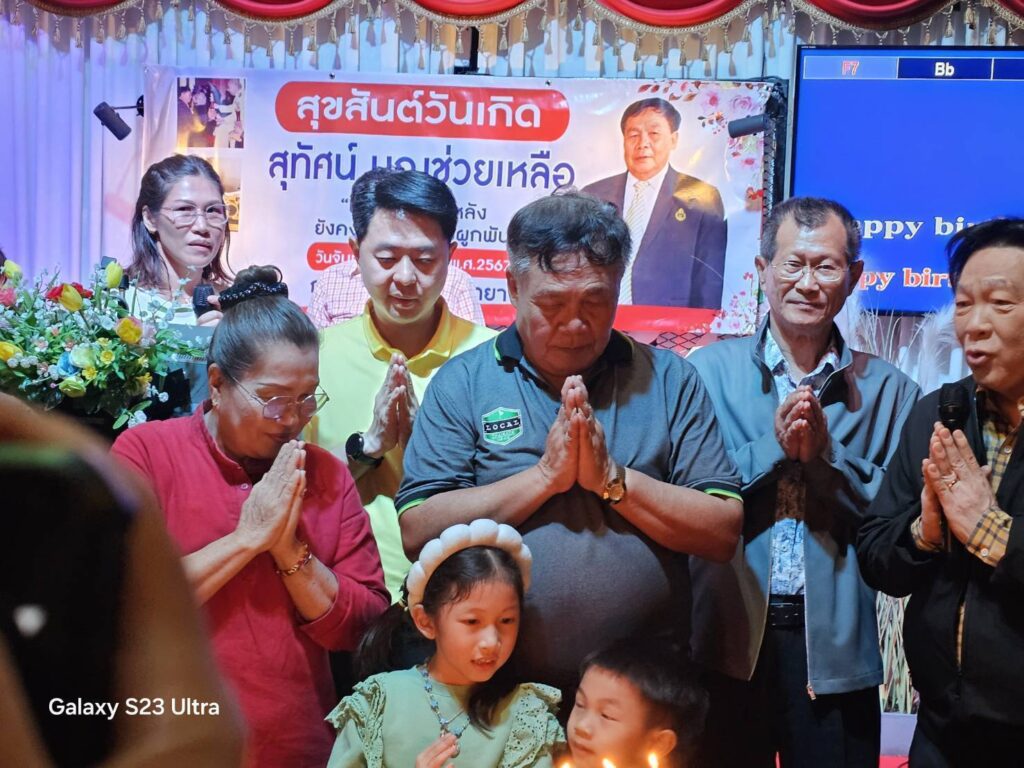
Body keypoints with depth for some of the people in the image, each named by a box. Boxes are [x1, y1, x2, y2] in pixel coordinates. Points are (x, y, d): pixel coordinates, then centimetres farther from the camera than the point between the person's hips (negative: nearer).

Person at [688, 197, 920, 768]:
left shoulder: (888, 390, 3)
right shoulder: (711, 370, 0)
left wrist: (824, 453, -15)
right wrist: (773, 448, -18)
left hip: (837, 650, 1)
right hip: (727, 641, 0)